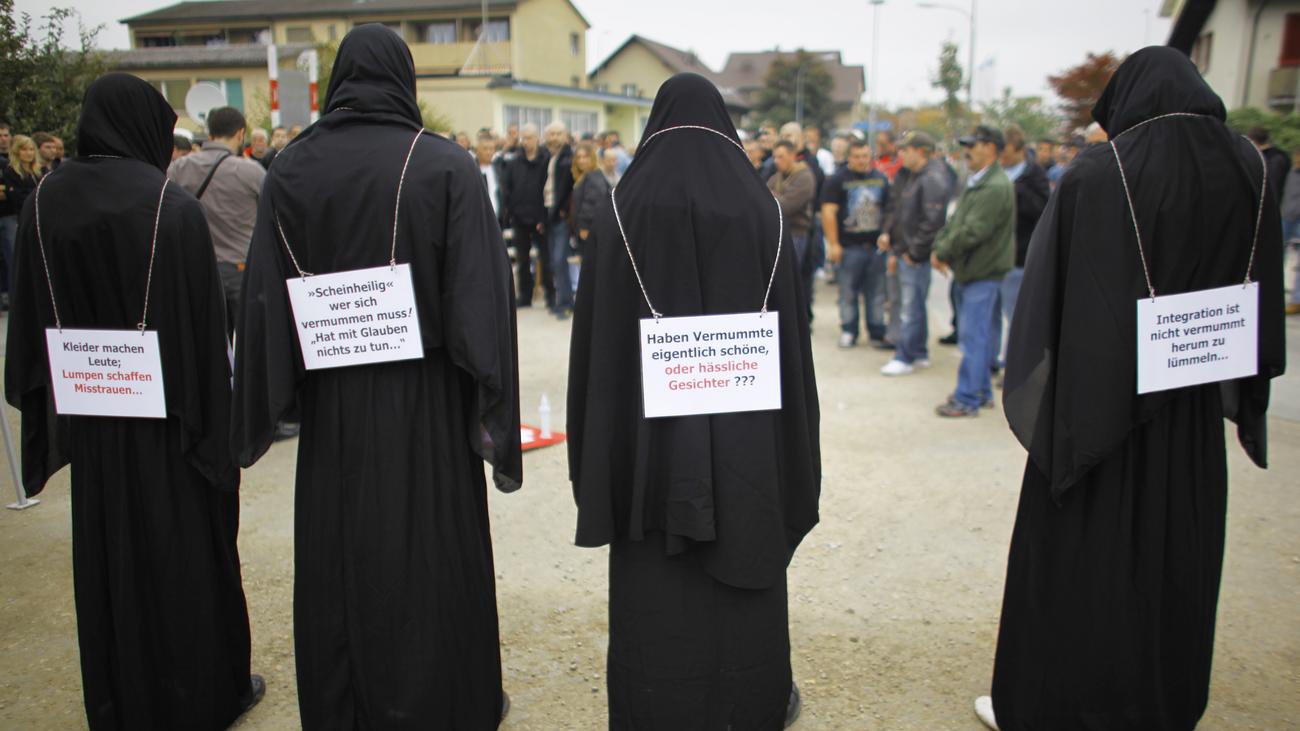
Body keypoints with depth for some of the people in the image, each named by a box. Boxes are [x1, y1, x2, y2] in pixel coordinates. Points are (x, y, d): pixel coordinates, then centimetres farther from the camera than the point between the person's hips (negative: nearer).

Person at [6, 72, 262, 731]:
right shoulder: (171, 205, -15)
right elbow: (204, 316, -14)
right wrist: (217, 413, -6)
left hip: (88, 412, 5)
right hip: (168, 408, -4)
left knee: (105, 554, 16)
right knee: (186, 550, 10)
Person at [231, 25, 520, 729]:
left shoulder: (291, 167, -1)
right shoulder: (446, 165, -9)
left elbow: (263, 295, -1)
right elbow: (481, 295, -13)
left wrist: (262, 408, 7)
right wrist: (492, 408, -7)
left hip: (331, 402, 3)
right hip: (426, 402, -2)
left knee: (334, 560, 16)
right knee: (429, 559, 11)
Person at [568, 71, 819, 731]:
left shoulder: (624, 206, -3)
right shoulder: (757, 203, -1)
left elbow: (597, 326, -5)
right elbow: (788, 319, 1)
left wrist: (603, 449, 3)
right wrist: (792, 447, 10)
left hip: (650, 419, -1)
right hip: (743, 426, 1)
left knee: (653, 576, 8)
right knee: (742, 554, 14)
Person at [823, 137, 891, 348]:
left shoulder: (881, 179, 12)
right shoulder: (838, 180, -1)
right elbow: (828, 212, -6)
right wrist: (833, 244, -11)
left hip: (877, 245, 4)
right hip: (849, 246, -3)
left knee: (877, 293, 6)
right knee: (848, 292, 2)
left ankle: (877, 334, 13)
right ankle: (848, 332, 14)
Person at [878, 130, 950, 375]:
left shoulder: (933, 178, -16)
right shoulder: (907, 174, 13)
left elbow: (933, 220, -22)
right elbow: (895, 206, 23)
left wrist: (915, 251, -18)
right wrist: (888, 232, 8)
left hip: (916, 256, -10)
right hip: (903, 250, 10)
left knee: (910, 308, -3)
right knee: (914, 306, 17)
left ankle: (905, 357, 5)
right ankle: (920, 353, 28)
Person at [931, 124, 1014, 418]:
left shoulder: (996, 187, -19)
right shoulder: (975, 182, 14)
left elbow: (973, 232, -24)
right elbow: (955, 221, 16)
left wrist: (943, 252, -13)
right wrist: (939, 246, 0)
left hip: (983, 272, -10)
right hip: (967, 270, 10)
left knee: (973, 338, -5)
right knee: (975, 335, 16)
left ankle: (967, 400, 2)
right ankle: (982, 391, 27)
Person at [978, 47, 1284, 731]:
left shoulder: (1095, 176, -15)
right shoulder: (1247, 169, 0)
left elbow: (1048, 293, -14)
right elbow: (1264, 292, 6)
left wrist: (1036, 399, -4)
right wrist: (1238, 384, 15)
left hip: (1097, 405, -4)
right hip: (1195, 413, 5)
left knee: (1076, 557, 9)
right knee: (1175, 559, 19)